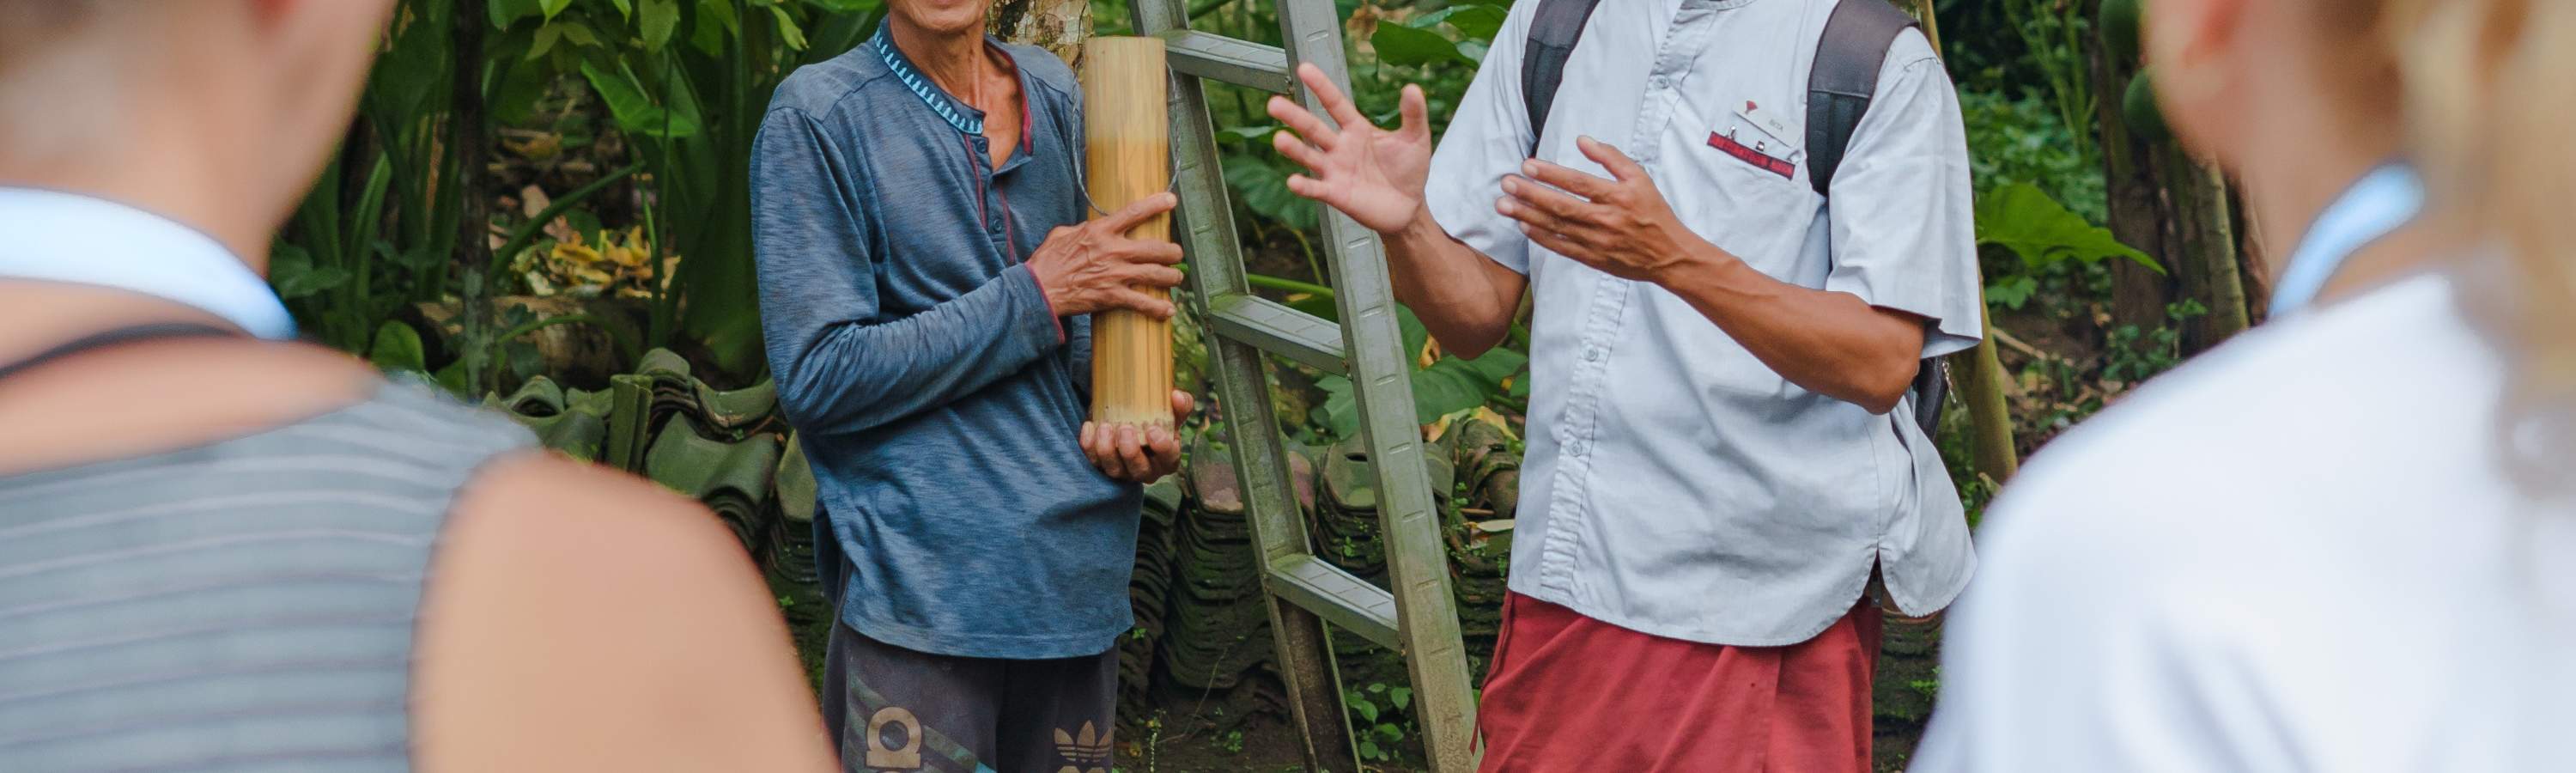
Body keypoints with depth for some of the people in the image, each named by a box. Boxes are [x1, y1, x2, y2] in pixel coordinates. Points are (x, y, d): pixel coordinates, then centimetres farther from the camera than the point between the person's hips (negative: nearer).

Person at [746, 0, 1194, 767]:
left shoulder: (1055, 94, 9)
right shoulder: (817, 117, -8)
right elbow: (817, 378, -13)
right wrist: (1035, 294, -14)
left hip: (1078, 574, 5)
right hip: (921, 580, -5)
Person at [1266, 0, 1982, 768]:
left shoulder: (1885, 64, -9)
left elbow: (1882, 363, -17)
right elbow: (1477, 316, 8)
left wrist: (1674, 257, -30)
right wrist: (1406, 225, -13)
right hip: (1566, 587, 5)